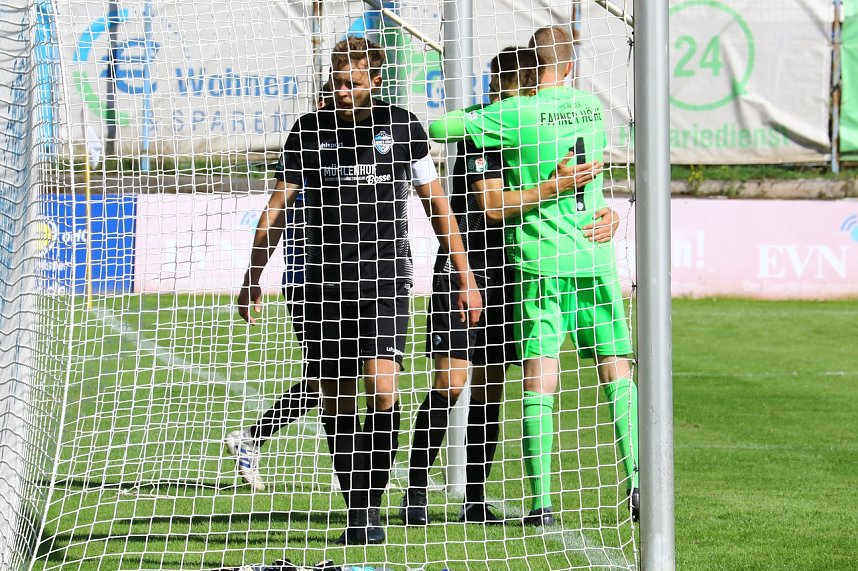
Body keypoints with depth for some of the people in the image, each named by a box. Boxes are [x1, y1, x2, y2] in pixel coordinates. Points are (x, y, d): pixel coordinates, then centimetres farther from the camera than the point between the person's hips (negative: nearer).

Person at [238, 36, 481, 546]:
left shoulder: (401, 126, 4)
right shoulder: (310, 130, 7)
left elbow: (437, 203, 9)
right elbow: (277, 207, 11)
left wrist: (466, 276, 6)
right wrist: (253, 278, 6)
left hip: (386, 279, -2)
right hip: (326, 282, 2)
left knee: (382, 389, -18)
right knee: (336, 402, 2)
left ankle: (370, 504, -9)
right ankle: (358, 508, 12)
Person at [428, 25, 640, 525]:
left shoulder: (516, 114, -8)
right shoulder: (592, 107, 7)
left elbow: (438, 128, -12)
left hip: (540, 261, -3)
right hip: (596, 259, 3)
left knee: (541, 380, -5)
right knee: (617, 372, 10)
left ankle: (541, 501, -9)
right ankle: (636, 481, 2)